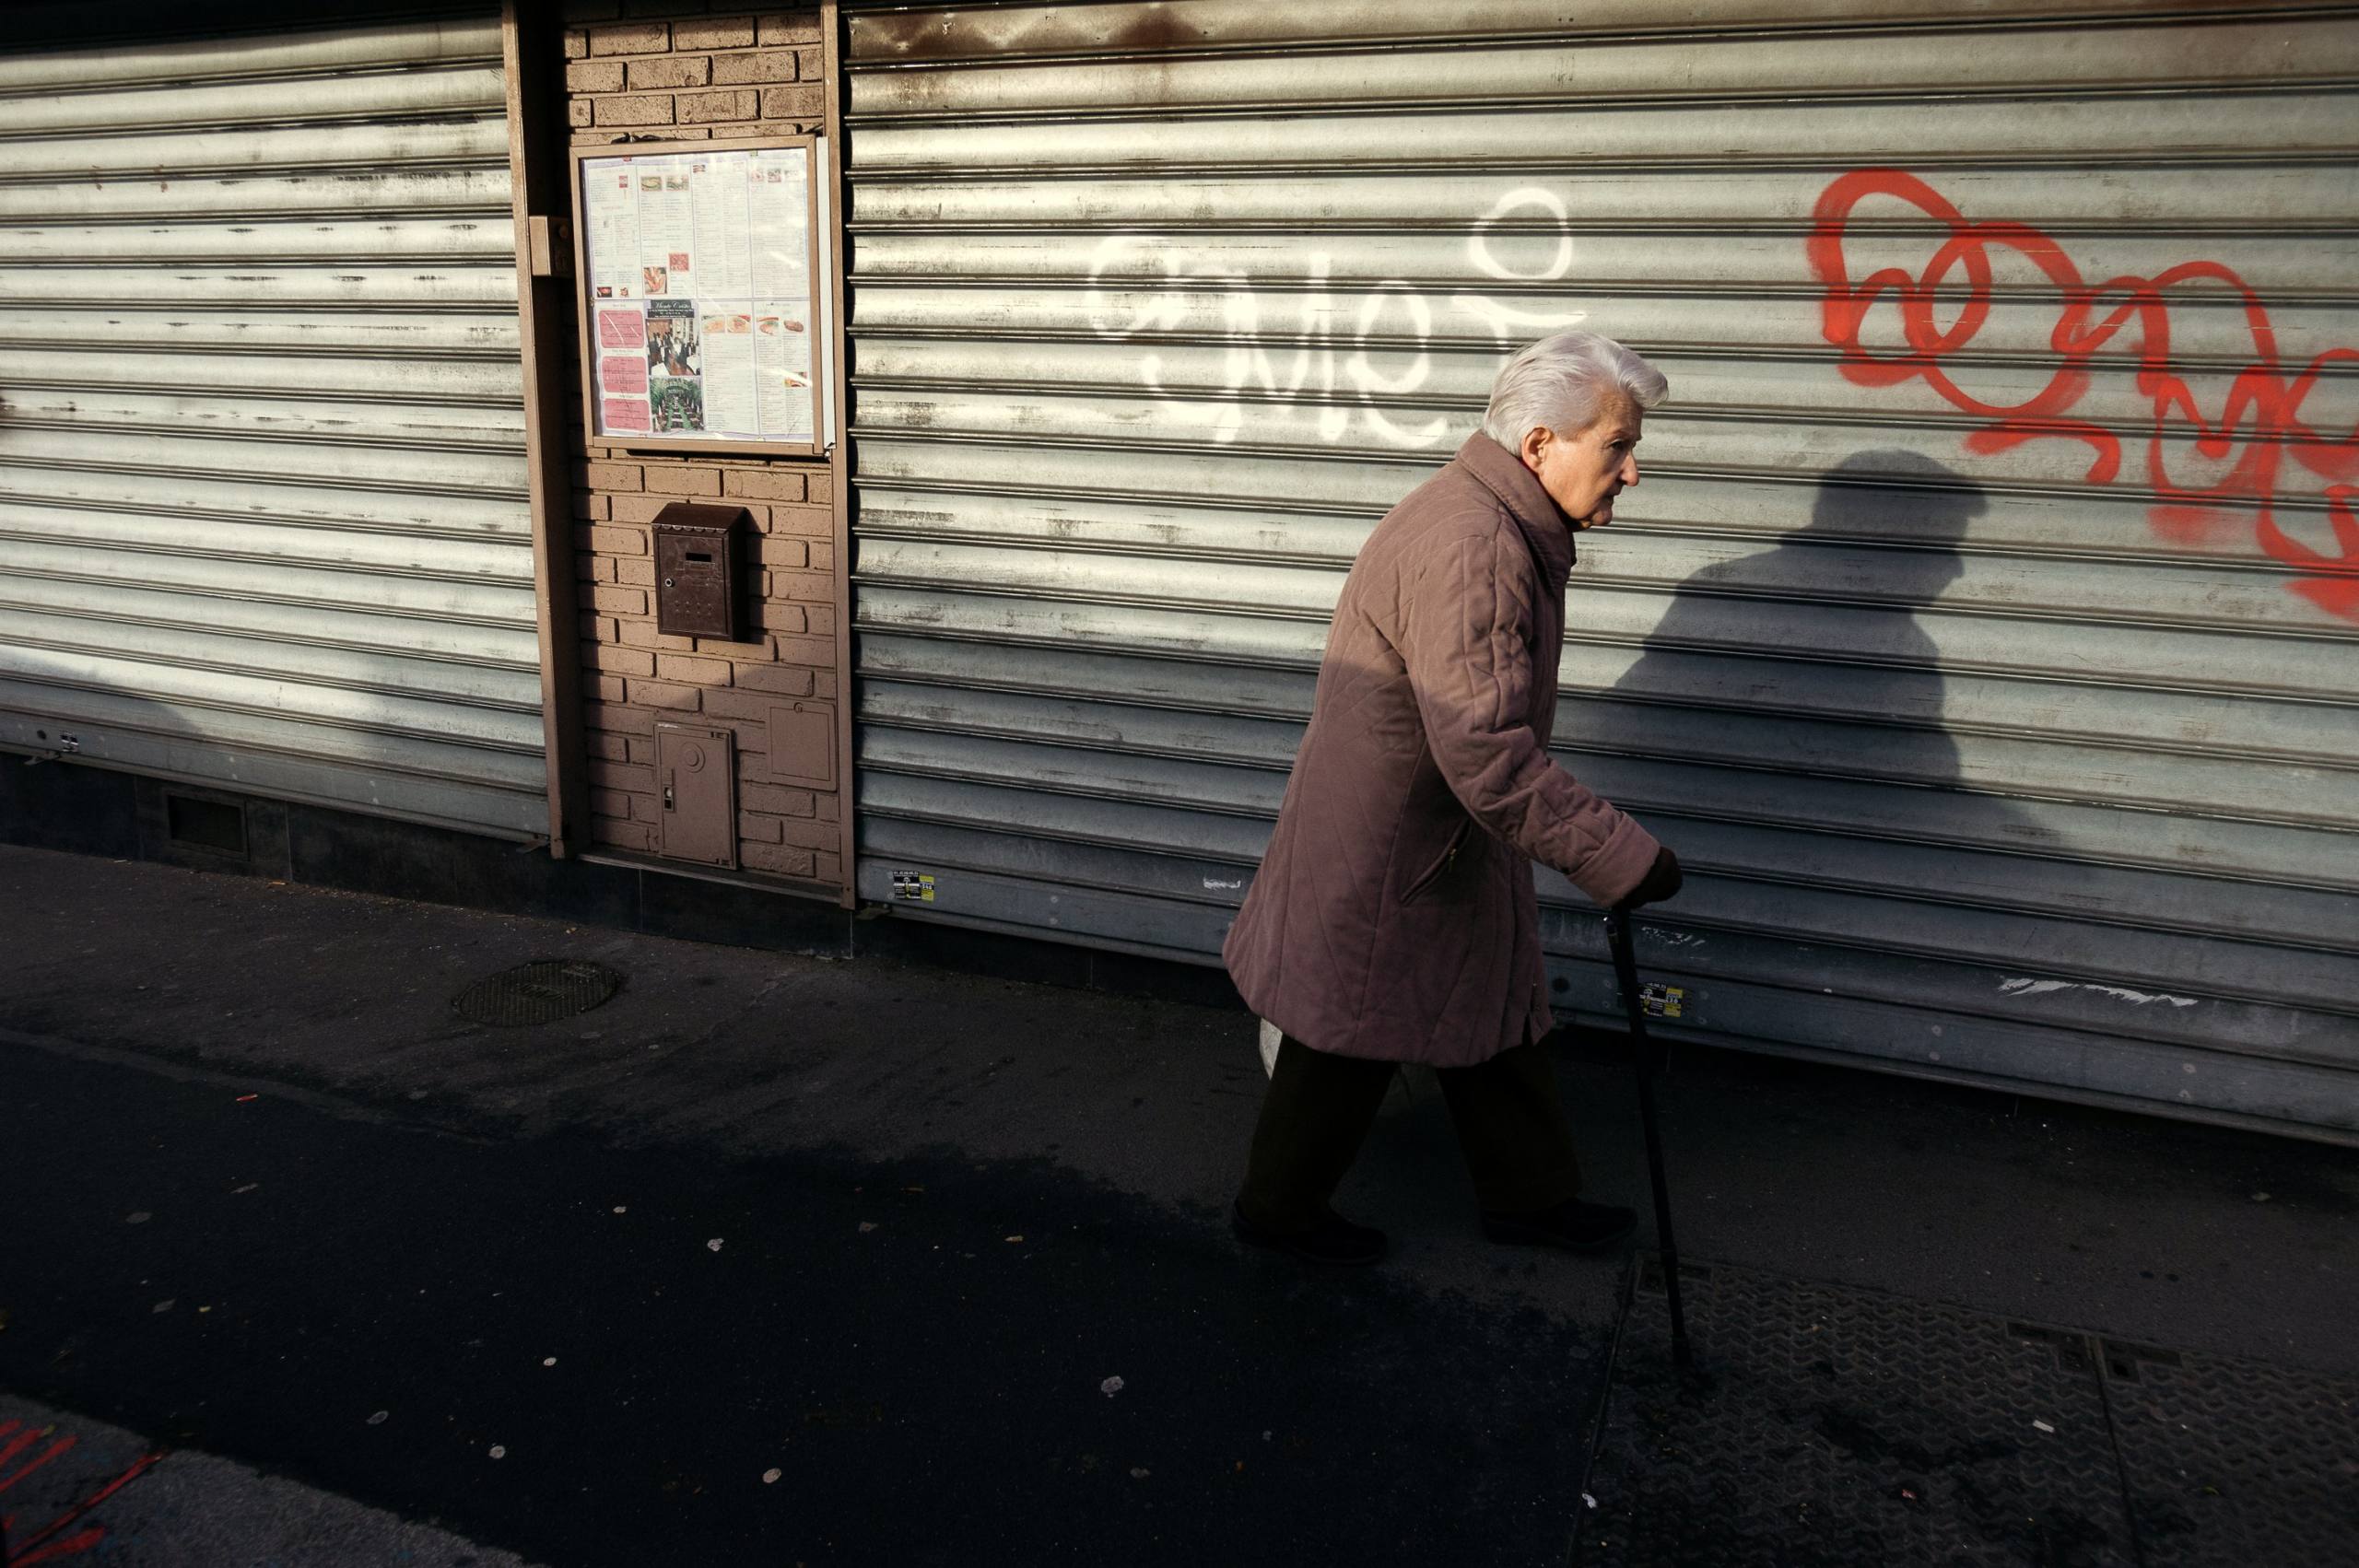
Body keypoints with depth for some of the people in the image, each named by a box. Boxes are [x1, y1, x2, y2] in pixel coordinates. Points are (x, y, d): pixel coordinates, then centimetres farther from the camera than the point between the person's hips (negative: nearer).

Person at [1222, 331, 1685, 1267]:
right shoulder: (1468, 551, -30)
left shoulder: (1506, 528, 6)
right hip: (1381, 850, -10)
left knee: (1492, 1018, 20)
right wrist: (1622, 858, -27)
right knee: (1352, 1041, 8)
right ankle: (1279, 1209, 30)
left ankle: (1528, 1196, 38)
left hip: (1445, 839, 10)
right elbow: (1490, 758, -33)